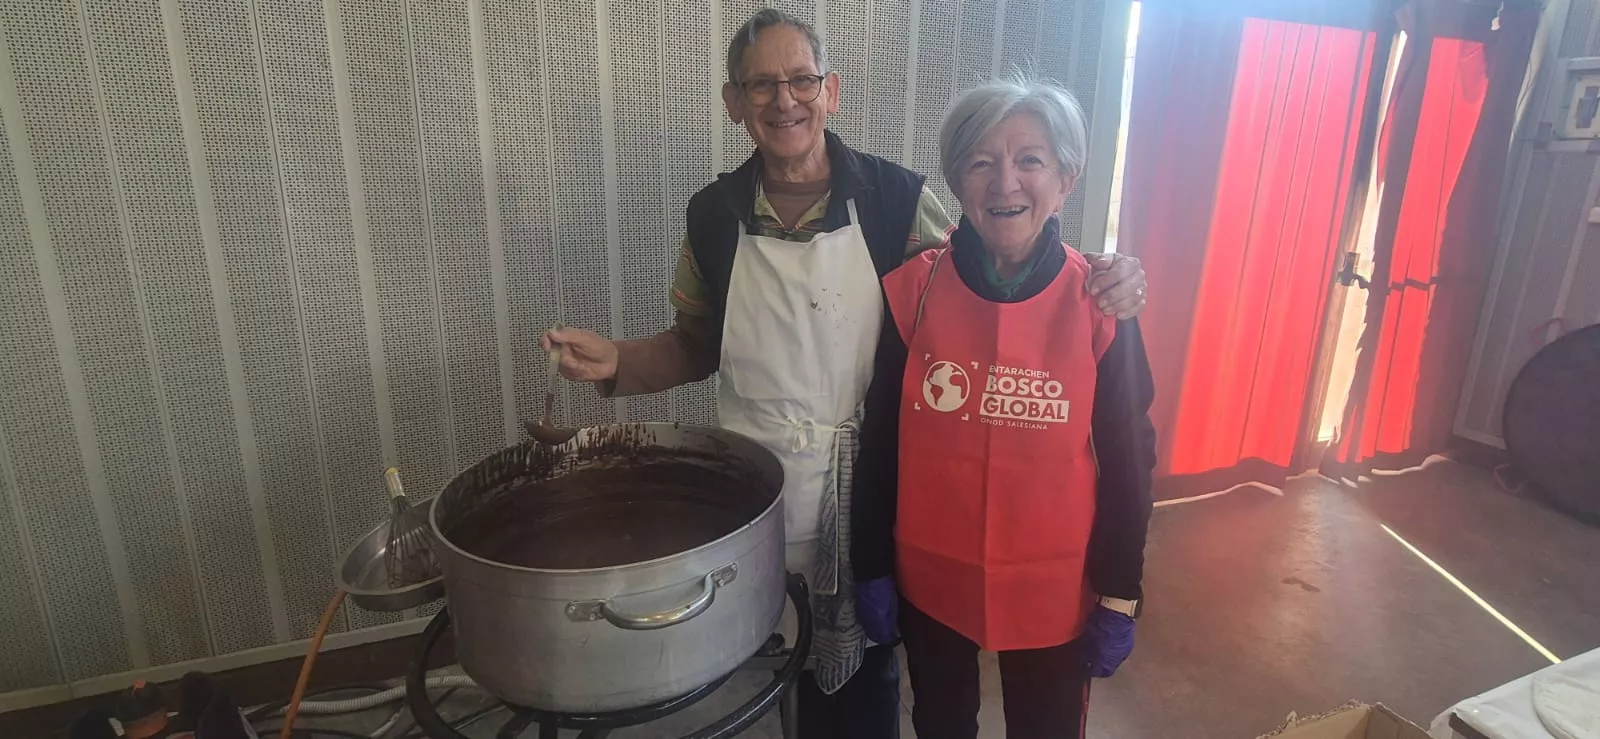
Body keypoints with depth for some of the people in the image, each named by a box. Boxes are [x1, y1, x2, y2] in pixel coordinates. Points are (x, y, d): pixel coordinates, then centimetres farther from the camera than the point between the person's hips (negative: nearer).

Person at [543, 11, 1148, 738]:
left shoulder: (896, 198, -9)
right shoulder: (713, 214, -1)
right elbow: (696, 345, 9)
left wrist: (1098, 284, -21)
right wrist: (617, 361, -10)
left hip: (868, 497, -1)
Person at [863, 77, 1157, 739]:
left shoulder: (1099, 304, -12)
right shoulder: (913, 290, -11)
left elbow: (1127, 457, -5)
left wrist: (1119, 596, -2)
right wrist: (872, 570, 0)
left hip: (1054, 589, 0)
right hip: (929, 583, 1)